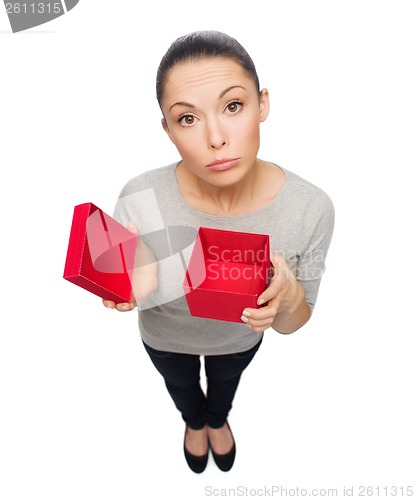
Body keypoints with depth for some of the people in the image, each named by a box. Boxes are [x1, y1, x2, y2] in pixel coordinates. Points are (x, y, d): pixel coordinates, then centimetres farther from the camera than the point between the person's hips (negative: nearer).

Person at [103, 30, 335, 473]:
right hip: (165, 339, 0)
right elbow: (127, 296, -18)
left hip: (240, 338, 1)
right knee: (180, 387, 35)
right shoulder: (139, 200, -36)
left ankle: (218, 420, 78)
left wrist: (291, 297, -42)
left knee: (226, 382, 37)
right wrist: (137, 287, -42)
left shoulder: (311, 209, -33)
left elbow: (290, 325, -18)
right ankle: (195, 423, 76)